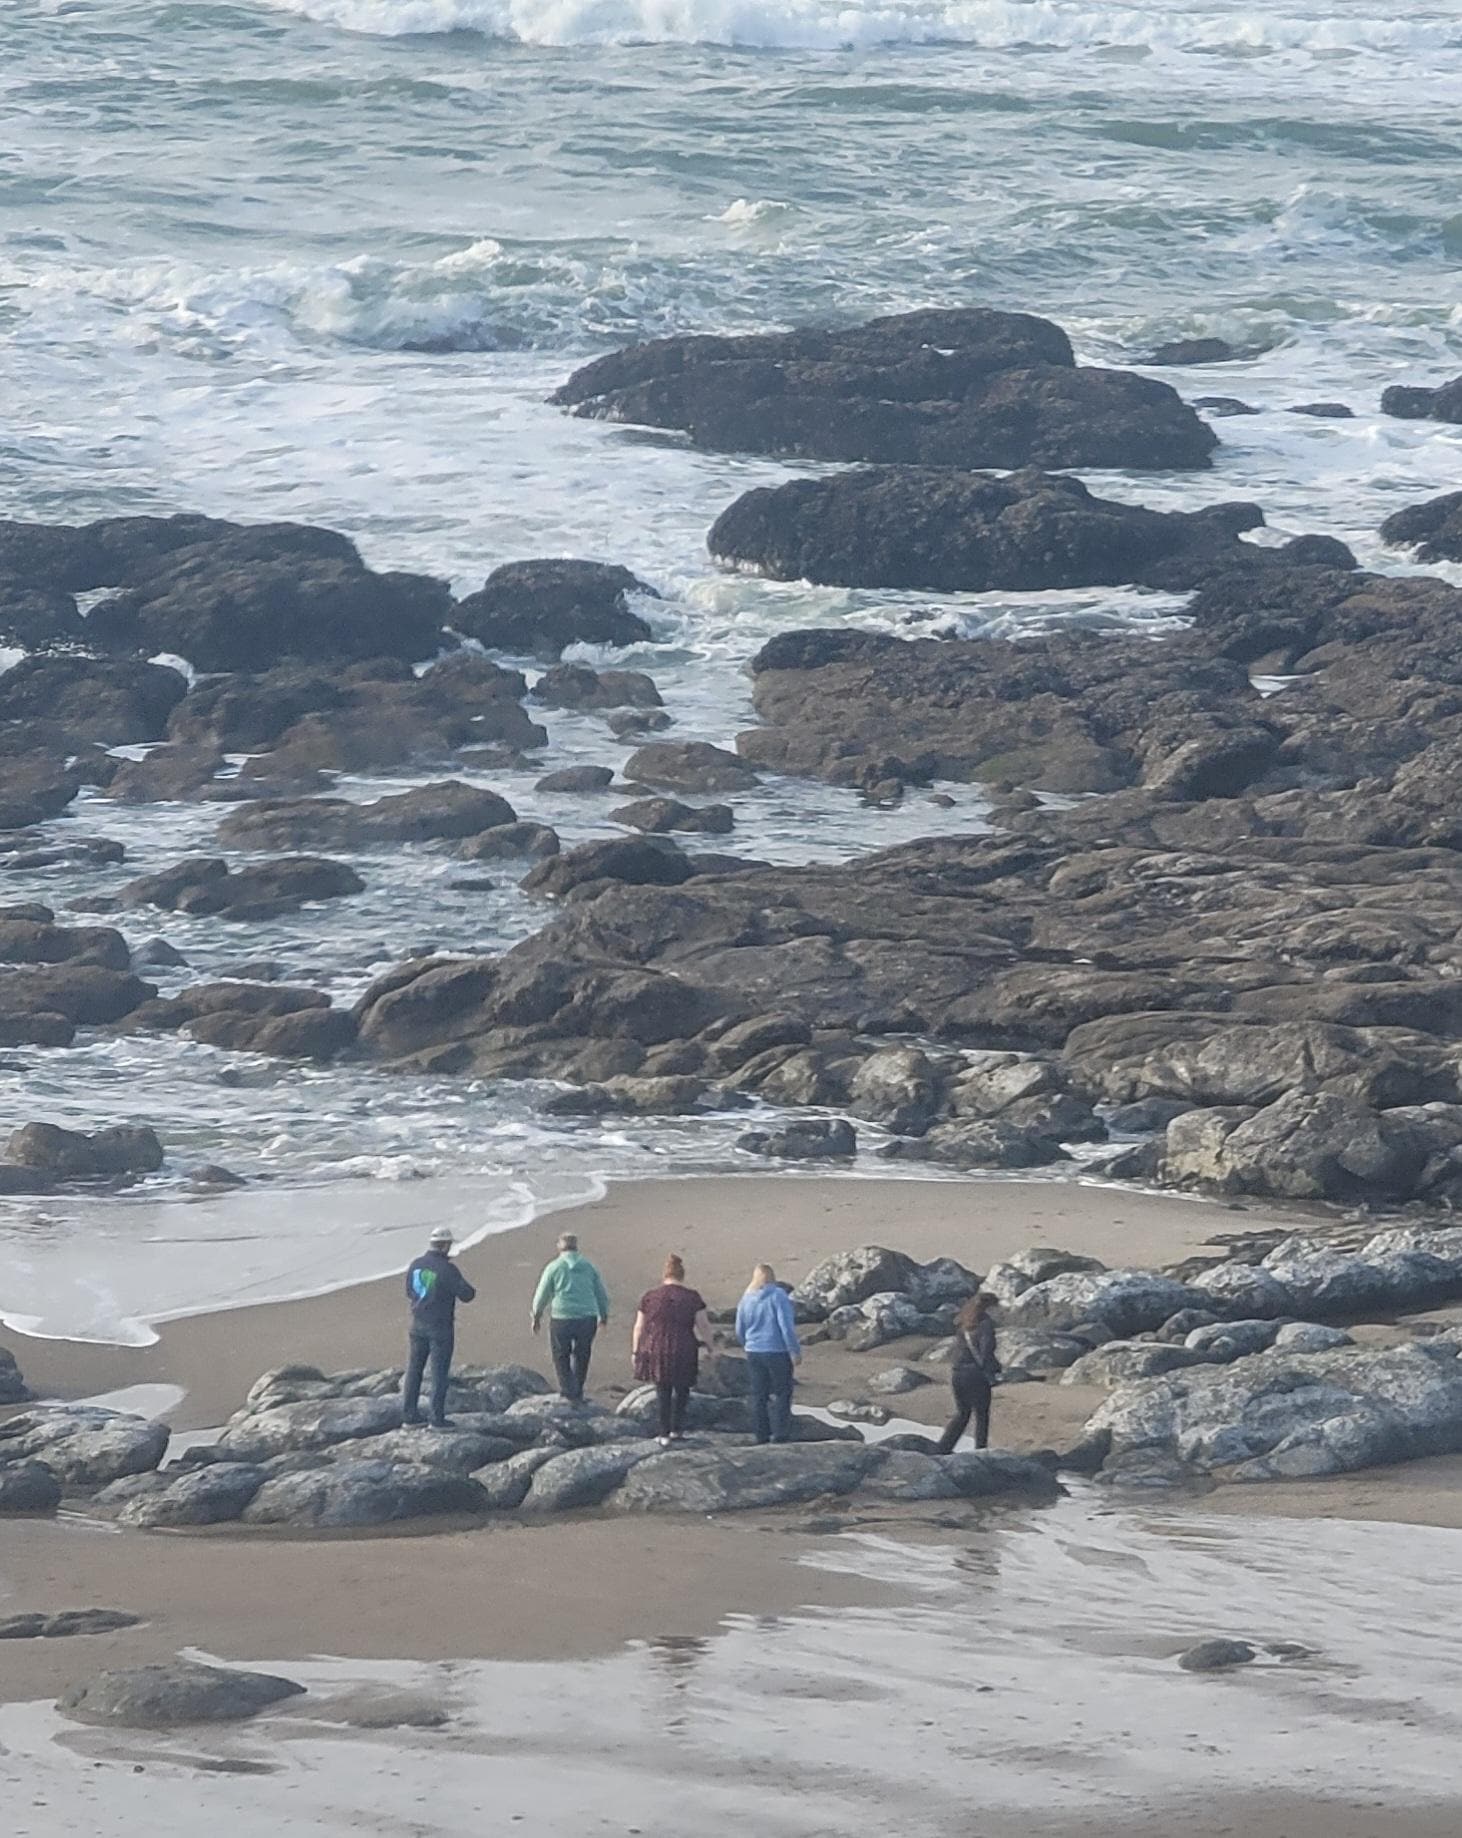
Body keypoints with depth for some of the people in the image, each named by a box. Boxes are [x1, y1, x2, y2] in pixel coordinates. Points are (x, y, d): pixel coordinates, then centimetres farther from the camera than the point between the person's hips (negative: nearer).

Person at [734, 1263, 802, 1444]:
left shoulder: (746, 1299, 5)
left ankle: (762, 1435, 11)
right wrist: (794, 1350, -9)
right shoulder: (778, 1296, -11)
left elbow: (740, 1331, 11)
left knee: (759, 1395, 10)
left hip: (754, 1353, 4)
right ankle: (780, 1434, -1)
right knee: (781, 1393, 4)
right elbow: (786, 1326, -16)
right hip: (777, 1352, -4)